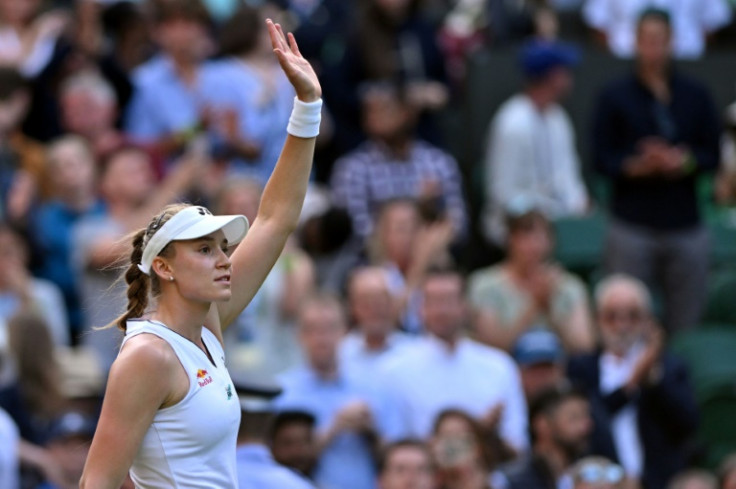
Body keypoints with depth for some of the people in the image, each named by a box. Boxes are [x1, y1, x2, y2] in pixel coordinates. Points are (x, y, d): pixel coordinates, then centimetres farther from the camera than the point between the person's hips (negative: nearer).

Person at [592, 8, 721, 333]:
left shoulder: (695, 96, 9)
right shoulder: (615, 97, 4)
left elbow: (712, 156, 7)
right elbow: (602, 160, 0)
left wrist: (684, 160, -13)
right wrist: (636, 165, -18)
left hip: (685, 225, 2)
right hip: (632, 226, -2)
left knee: (685, 323, 0)